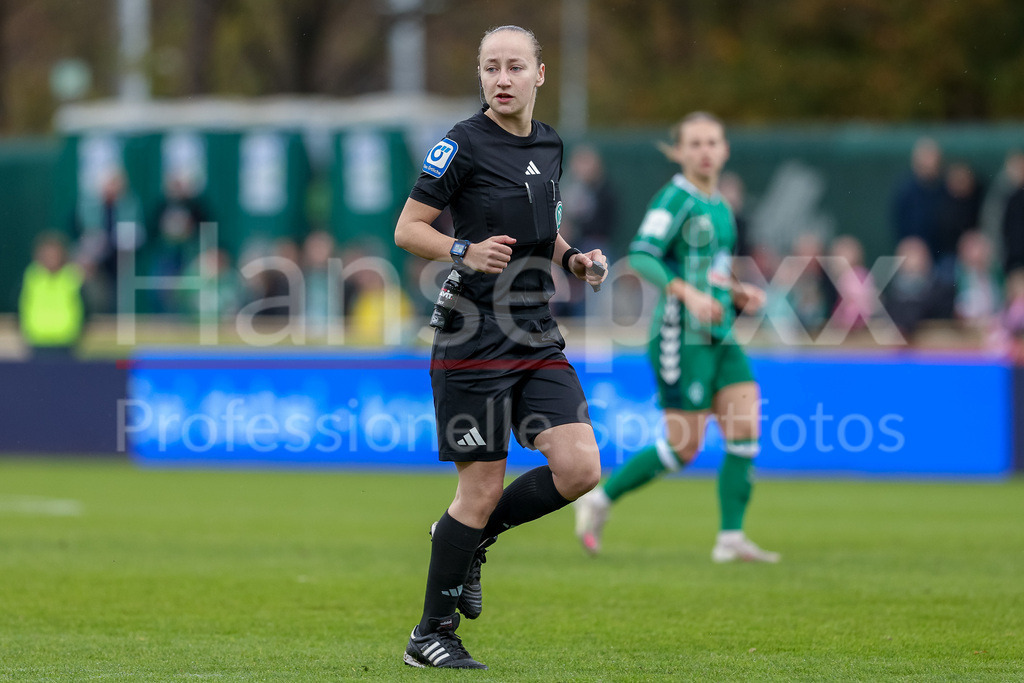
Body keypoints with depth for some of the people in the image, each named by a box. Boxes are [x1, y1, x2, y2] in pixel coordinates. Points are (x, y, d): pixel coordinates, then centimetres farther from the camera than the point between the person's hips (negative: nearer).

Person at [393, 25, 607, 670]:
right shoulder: (464, 144, -8)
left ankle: (471, 536, 17)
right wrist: (463, 250, -24)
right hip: (474, 339, -6)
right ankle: (431, 635, 11)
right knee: (482, 489, -4)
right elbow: (407, 228, -7)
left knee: (580, 469, -8)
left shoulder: (549, 144, 11)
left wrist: (574, 258, 5)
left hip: (537, 337, 6)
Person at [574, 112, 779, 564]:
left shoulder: (719, 206, 16)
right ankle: (599, 501, 13)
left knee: (746, 433, -5)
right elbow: (640, 258, -21)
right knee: (684, 448, -5)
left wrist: (739, 294, 10)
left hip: (720, 338, 8)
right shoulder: (675, 199, -10)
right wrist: (688, 294, -31)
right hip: (682, 337, -8)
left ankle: (731, 539, -1)